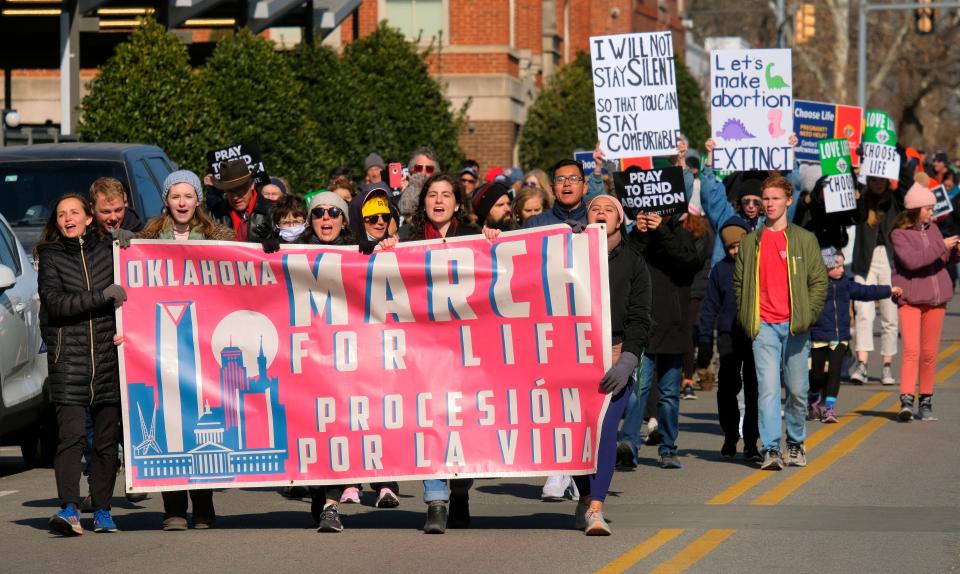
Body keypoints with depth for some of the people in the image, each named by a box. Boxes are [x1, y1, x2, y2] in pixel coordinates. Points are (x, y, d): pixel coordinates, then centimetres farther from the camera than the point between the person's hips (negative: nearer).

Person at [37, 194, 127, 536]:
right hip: (68, 359, -2)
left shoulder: (107, 251, 10)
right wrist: (102, 296, -15)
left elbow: (128, 295, 13)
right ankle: (68, 510, -18)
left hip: (107, 356, 2)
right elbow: (55, 302, -7)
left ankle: (102, 511, 11)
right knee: (71, 436, -12)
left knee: (107, 438, 4)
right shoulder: (50, 256, 6)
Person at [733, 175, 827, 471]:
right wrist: (747, 318, 4)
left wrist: (807, 314, -5)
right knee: (768, 387, -11)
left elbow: (819, 281, 5)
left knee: (798, 390, 7)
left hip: (795, 325, 0)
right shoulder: (750, 242, 10)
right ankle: (771, 449, -15)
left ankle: (795, 444, 24)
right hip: (764, 326, 0)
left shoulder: (804, 240, 6)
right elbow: (739, 283, 15)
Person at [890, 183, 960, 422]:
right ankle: (906, 401, -22)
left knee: (929, 353, 7)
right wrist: (941, 246, -19)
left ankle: (926, 402, 14)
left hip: (936, 298, 6)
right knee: (911, 350, -16)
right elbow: (911, 260, -21)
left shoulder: (932, 228, 12)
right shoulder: (899, 234, -6)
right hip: (910, 299, -6)